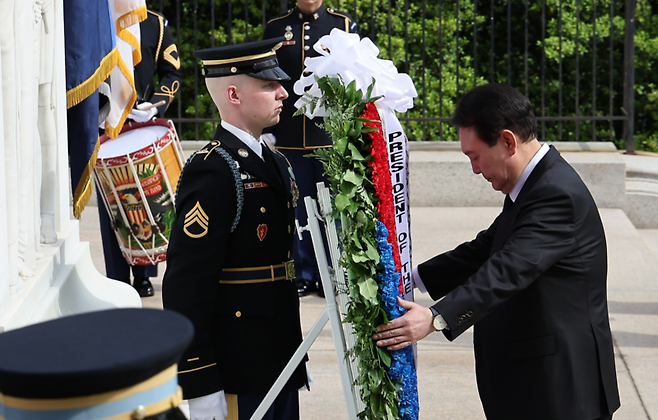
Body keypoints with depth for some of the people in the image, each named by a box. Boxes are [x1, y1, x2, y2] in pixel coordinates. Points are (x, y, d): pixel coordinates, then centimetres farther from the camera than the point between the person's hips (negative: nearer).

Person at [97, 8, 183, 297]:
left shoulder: (155, 24, 7)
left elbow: (173, 73, 5)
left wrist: (155, 105, -12)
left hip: (144, 125, 1)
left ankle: (143, 276, 16)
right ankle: (117, 280, 6)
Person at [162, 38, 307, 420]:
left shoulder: (275, 163, 12)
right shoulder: (212, 172, -17)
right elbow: (186, 286, -20)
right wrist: (200, 387, -21)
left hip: (279, 363, 9)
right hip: (237, 377, -9)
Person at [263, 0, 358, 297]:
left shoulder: (344, 24, 7)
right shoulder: (276, 28, 10)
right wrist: (267, 130, 6)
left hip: (333, 135, -1)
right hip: (290, 136, 1)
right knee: (298, 208, 4)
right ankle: (304, 274, 14)